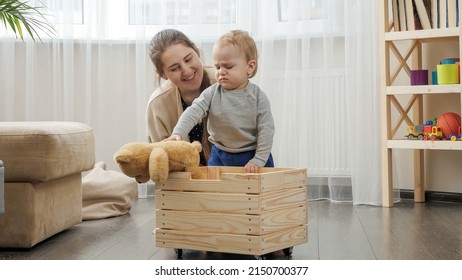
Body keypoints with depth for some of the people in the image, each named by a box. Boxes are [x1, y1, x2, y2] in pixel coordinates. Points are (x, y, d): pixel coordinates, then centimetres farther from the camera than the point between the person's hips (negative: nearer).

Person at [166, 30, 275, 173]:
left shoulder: (257, 97, -10)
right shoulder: (212, 93, -5)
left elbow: (266, 129, -9)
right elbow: (193, 112, -17)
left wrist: (259, 160, -14)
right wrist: (178, 133, -34)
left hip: (251, 156, -2)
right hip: (220, 156, 2)